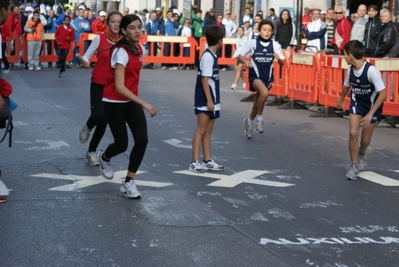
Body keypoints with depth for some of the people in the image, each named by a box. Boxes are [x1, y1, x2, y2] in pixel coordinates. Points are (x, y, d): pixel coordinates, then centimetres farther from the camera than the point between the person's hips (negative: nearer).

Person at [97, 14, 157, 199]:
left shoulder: (139, 49, 1)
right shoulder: (121, 52, -23)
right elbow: (119, 86, -30)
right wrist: (144, 104, -35)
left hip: (131, 102, 6)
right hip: (114, 103, -6)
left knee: (142, 140, -10)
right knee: (122, 144, -1)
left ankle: (128, 182, 3)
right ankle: (104, 157, 37)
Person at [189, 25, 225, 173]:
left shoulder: (212, 56, 11)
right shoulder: (207, 56, -16)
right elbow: (204, 79, -19)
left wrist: (213, 100, 15)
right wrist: (209, 100, -21)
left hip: (212, 101, 9)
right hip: (205, 101, -9)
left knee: (208, 131, 12)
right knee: (201, 130, -6)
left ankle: (207, 161, 17)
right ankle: (195, 162, -4)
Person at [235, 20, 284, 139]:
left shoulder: (275, 45, -2)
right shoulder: (252, 43, -7)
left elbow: (282, 63, 3)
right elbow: (239, 55, 0)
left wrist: (278, 59, -19)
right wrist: (245, 62, -20)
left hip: (268, 77, 4)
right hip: (255, 75, -4)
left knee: (257, 103, 15)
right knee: (264, 93, -32)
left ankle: (249, 121, 43)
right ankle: (259, 118, -11)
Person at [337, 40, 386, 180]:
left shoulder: (371, 71, -33)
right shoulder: (350, 69, -14)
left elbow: (382, 93, -29)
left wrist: (371, 113, -32)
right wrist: (341, 99, 27)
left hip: (372, 105, -3)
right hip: (357, 102, 4)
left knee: (365, 138, 7)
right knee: (353, 133, -11)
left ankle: (361, 156, 41)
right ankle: (354, 165, 4)